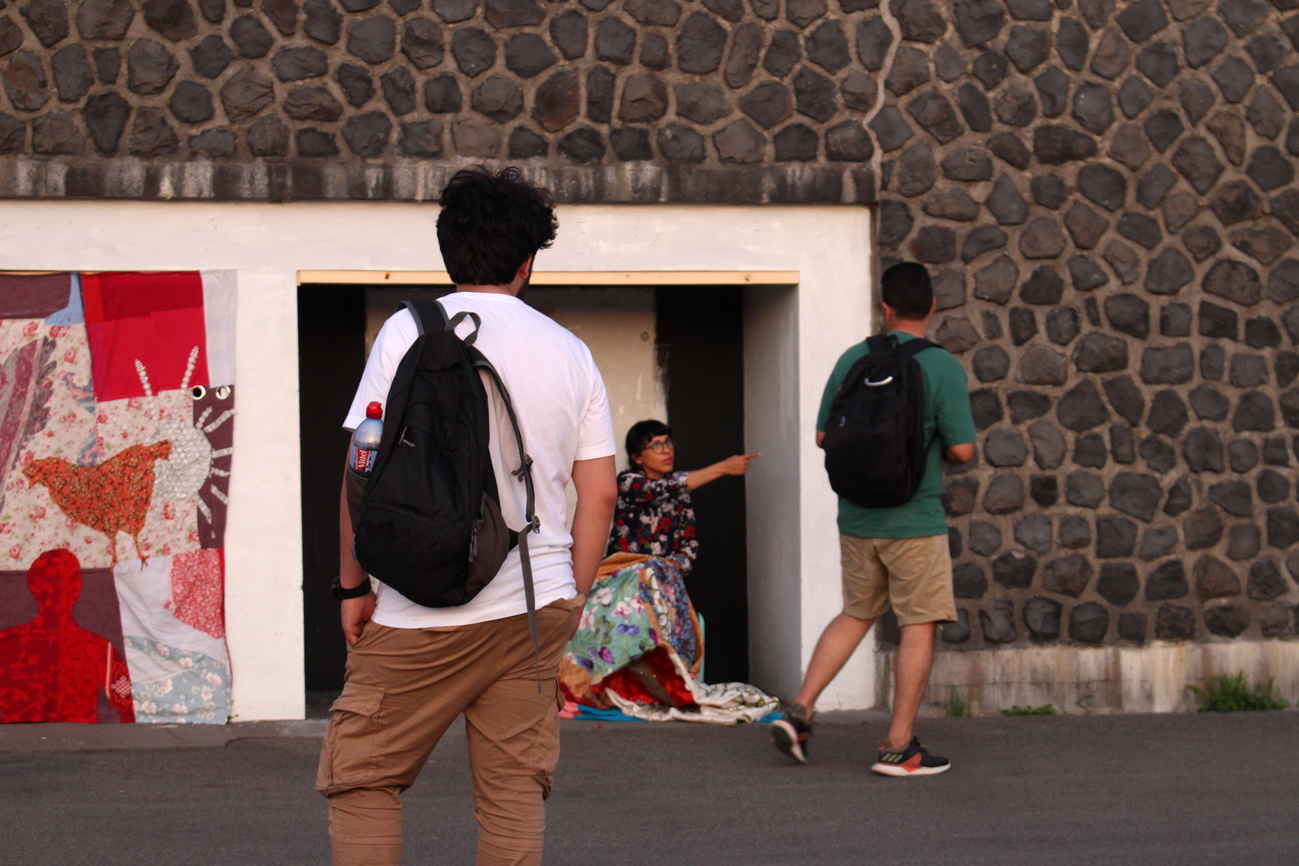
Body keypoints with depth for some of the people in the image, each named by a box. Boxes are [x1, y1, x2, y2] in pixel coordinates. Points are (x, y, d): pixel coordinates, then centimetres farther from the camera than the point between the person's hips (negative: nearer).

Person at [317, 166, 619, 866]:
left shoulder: (411, 331, -3)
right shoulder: (570, 353, 8)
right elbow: (600, 491, 8)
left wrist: (354, 584, 1)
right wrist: (570, 600, 16)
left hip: (427, 613, -4)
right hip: (536, 605, 4)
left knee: (360, 780, 7)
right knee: (515, 788, 8)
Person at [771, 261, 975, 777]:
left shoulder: (852, 361, 2)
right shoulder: (942, 367, -10)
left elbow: (823, 436, 8)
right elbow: (962, 450, -12)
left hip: (856, 517, 5)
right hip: (914, 518, -5)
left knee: (856, 615, 20)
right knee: (919, 625, 4)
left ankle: (799, 711, 11)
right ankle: (898, 747, 5)